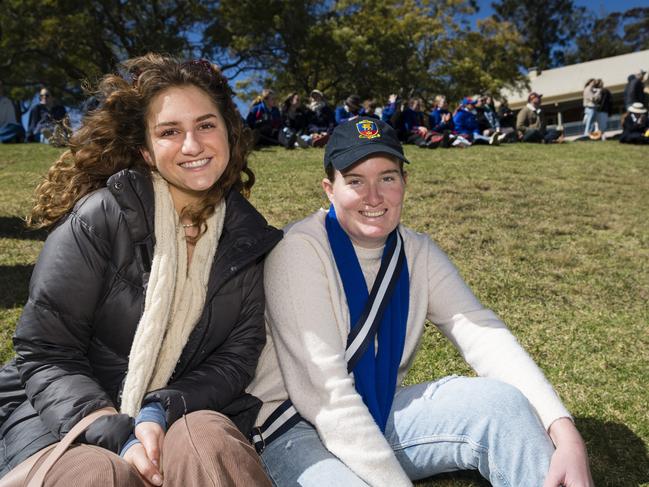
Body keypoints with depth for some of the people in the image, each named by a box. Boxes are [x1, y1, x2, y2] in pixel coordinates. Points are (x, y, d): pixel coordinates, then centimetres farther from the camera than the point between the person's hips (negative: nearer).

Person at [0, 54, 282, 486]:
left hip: (187, 414, 3)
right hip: (67, 413, -2)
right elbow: (45, 354, -10)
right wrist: (120, 437, -23)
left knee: (209, 441, -31)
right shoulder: (101, 217, -11)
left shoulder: (248, 235, -1)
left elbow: (238, 356, -2)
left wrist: (161, 412, -18)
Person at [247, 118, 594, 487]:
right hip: (299, 429, -4)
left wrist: (565, 433, -25)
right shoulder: (301, 249, -19)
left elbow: (483, 334, -11)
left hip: (382, 413, 5)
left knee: (503, 403, -17)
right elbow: (322, 388, -25)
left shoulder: (417, 252, -1)